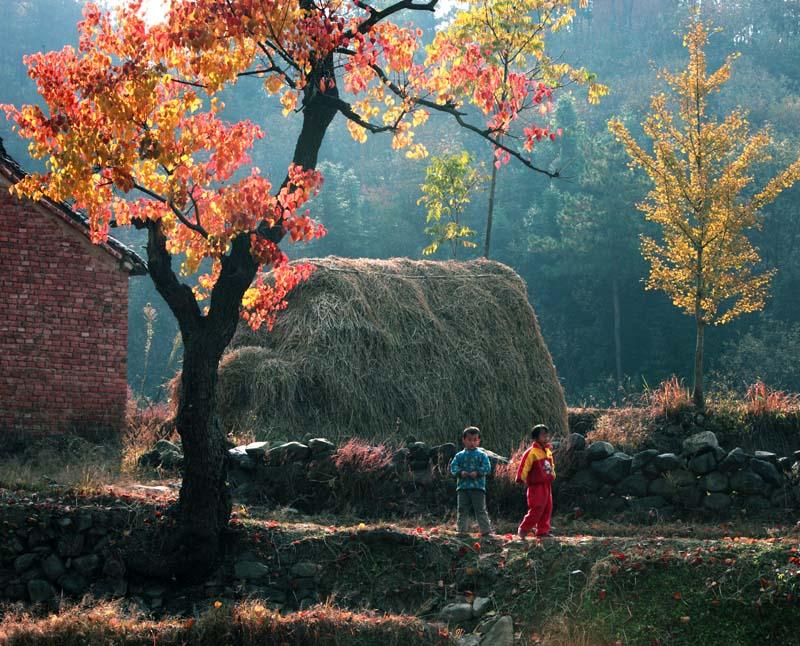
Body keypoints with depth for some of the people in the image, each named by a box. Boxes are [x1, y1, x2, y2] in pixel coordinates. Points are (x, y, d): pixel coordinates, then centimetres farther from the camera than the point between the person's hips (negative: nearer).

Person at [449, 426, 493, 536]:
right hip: (463, 487, 3)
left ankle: (486, 530, -2)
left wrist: (477, 472, -18)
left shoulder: (482, 455, 5)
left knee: (480, 510, -3)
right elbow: (453, 467, 4)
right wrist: (460, 472, -15)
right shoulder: (459, 455, 11)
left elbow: (487, 468, -3)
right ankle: (462, 530, 13)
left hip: (478, 487, -2)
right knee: (462, 510, 6)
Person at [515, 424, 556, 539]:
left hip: (547, 485, 8)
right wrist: (521, 479, -14)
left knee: (547, 509, 7)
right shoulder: (531, 452, -14)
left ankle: (543, 531, 14)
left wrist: (552, 475, 24)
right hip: (537, 486, -8)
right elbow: (524, 467, -15)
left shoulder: (548, 451, 13)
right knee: (537, 509, -12)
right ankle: (523, 529, -3)